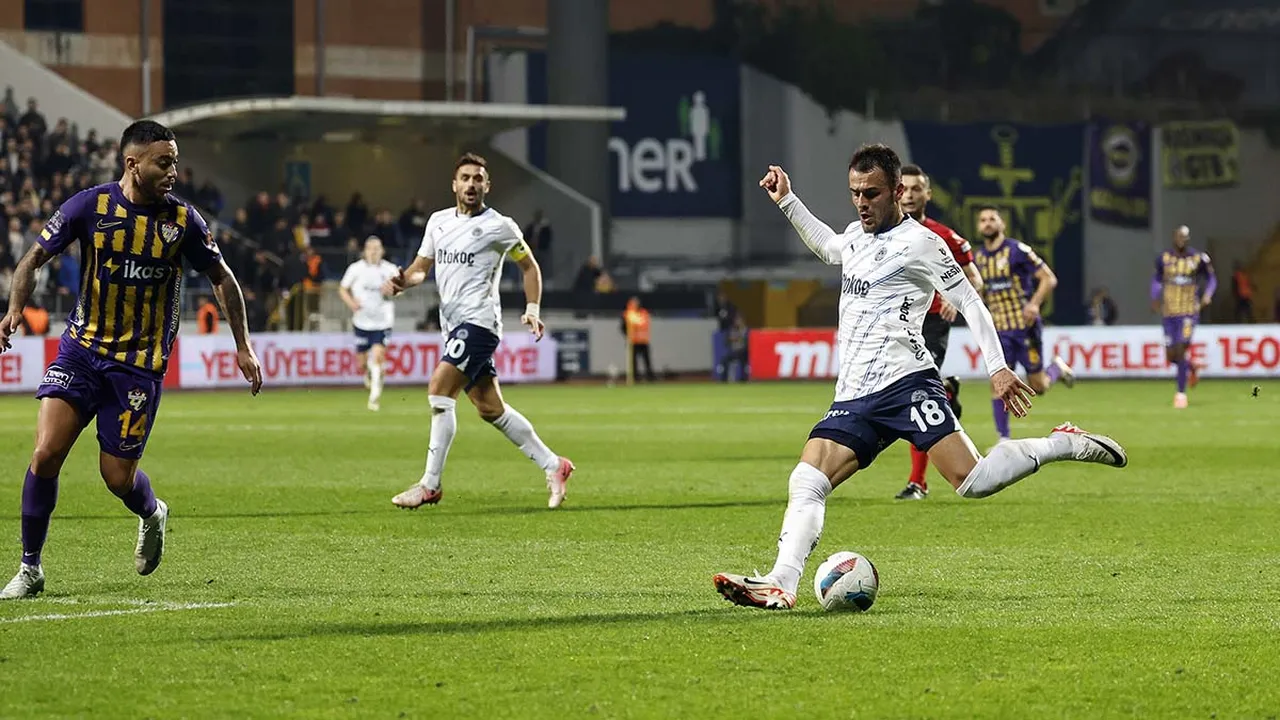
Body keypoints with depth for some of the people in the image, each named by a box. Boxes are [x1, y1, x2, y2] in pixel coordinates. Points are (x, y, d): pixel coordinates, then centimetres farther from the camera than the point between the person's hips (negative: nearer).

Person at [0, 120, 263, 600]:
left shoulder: (183, 220, -6)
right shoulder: (89, 206, -8)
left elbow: (221, 278, 9)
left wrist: (243, 347, 7)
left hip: (140, 362, 0)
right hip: (81, 348, 0)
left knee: (118, 477, -1)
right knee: (46, 453, -14)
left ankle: (152, 515, 37)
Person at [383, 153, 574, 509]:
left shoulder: (499, 226, -4)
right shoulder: (438, 221, 13)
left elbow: (529, 266, 6)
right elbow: (421, 266, 18)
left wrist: (532, 310, -5)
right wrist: (402, 281, -4)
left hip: (478, 319, -7)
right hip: (453, 325, 7)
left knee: (439, 390, -18)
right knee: (490, 408, 8)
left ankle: (430, 485, -15)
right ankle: (553, 466, 18)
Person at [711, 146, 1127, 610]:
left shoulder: (919, 242, -1)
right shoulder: (857, 237, 21)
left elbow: (968, 301, 0)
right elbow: (827, 247, 47)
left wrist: (997, 367, -7)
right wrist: (787, 202, 39)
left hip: (905, 382, -7)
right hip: (853, 397, 7)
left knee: (972, 481, -19)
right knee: (806, 484, -12)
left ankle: (1064, 445, 0)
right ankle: (780, 584, -21)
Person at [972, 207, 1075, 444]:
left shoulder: (1018, 251, -9)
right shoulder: (978, 258, 7)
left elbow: (1049, 279, -9)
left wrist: (1034, 303, -23)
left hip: (1025, 325, -4)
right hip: (999, 329, 4)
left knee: (1038, 386, 2)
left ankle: (1056, 368, 37)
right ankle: (1004, 439, -2)